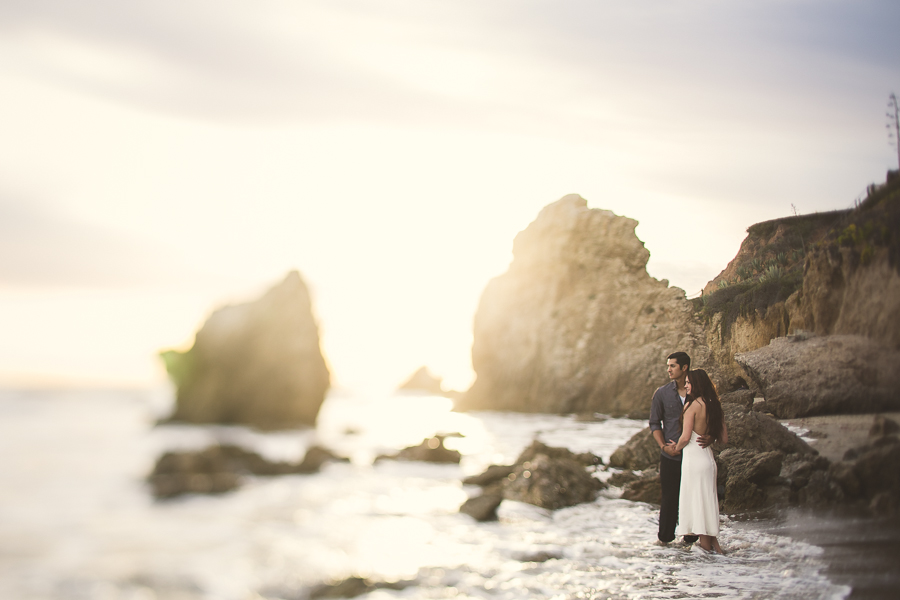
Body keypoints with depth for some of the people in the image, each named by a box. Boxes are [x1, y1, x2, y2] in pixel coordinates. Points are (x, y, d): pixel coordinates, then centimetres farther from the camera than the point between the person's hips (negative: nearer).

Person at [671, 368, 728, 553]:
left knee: (696, 499, 3)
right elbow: (724, 439, 10)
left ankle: (705, 542, 8)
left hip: (693, 457, -7)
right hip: (709, 457, 7)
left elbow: (685, 437, -16)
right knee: (708, 499, 15)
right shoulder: (714, 406, 7)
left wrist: (676, 448, 4)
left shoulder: (692, 405, -13)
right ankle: (713, 540, 17)